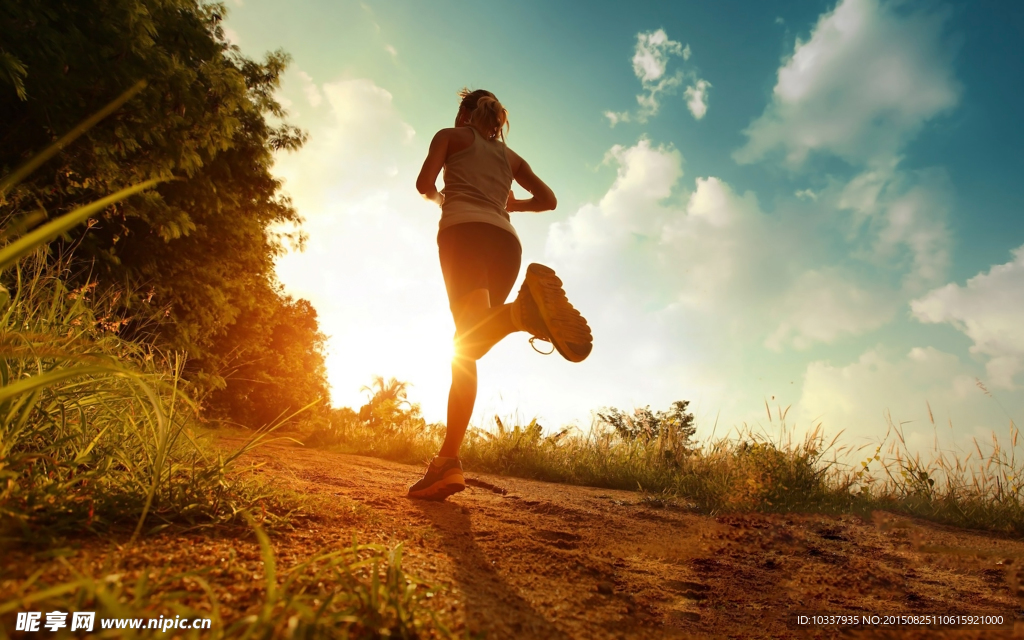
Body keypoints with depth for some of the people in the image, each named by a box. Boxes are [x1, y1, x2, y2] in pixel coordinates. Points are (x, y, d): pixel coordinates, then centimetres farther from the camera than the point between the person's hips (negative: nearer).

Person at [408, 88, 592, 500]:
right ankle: (447, 461, -8)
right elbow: (548, 199, 26)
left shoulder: (451, 136, 22)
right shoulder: (510, 155, 33)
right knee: (468, 346, 0)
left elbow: (425, 183, 7)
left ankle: (522, 310, -58)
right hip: (506, 239, 5)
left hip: (464, 229, -4)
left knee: (470, 332, -26)